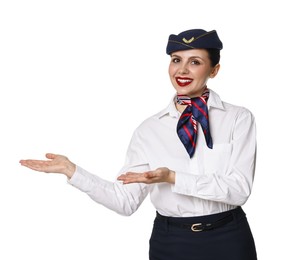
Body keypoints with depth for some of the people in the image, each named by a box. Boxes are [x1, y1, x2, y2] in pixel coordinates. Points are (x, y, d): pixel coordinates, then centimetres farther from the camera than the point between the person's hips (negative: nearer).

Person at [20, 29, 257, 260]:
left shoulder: (238, 118, -5)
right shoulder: (150, 129, 0)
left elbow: (239, 188, -15)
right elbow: (126, 201, -4)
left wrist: (173, 178, -23)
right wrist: (71, 170, -11)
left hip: (227, 241, -1)